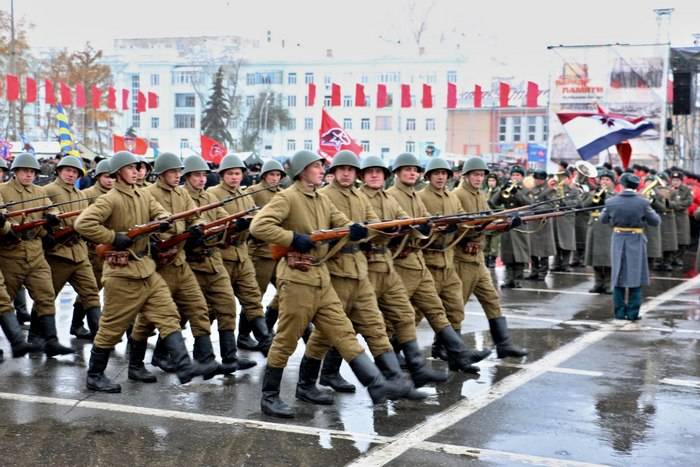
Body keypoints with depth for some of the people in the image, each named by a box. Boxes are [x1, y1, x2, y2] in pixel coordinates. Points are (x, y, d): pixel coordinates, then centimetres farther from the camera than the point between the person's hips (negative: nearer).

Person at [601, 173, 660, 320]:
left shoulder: (611, 202, -9)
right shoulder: (642, 203, -13)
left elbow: (603, 219, 7)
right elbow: (655, 221, -4)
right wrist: (649, 211, 15)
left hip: (618, 241, 2)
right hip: (636, 242, -2)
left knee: (618, 277, 12)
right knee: (635, 277, 7)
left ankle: (620, 312, 15)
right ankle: (633, 313, 6)